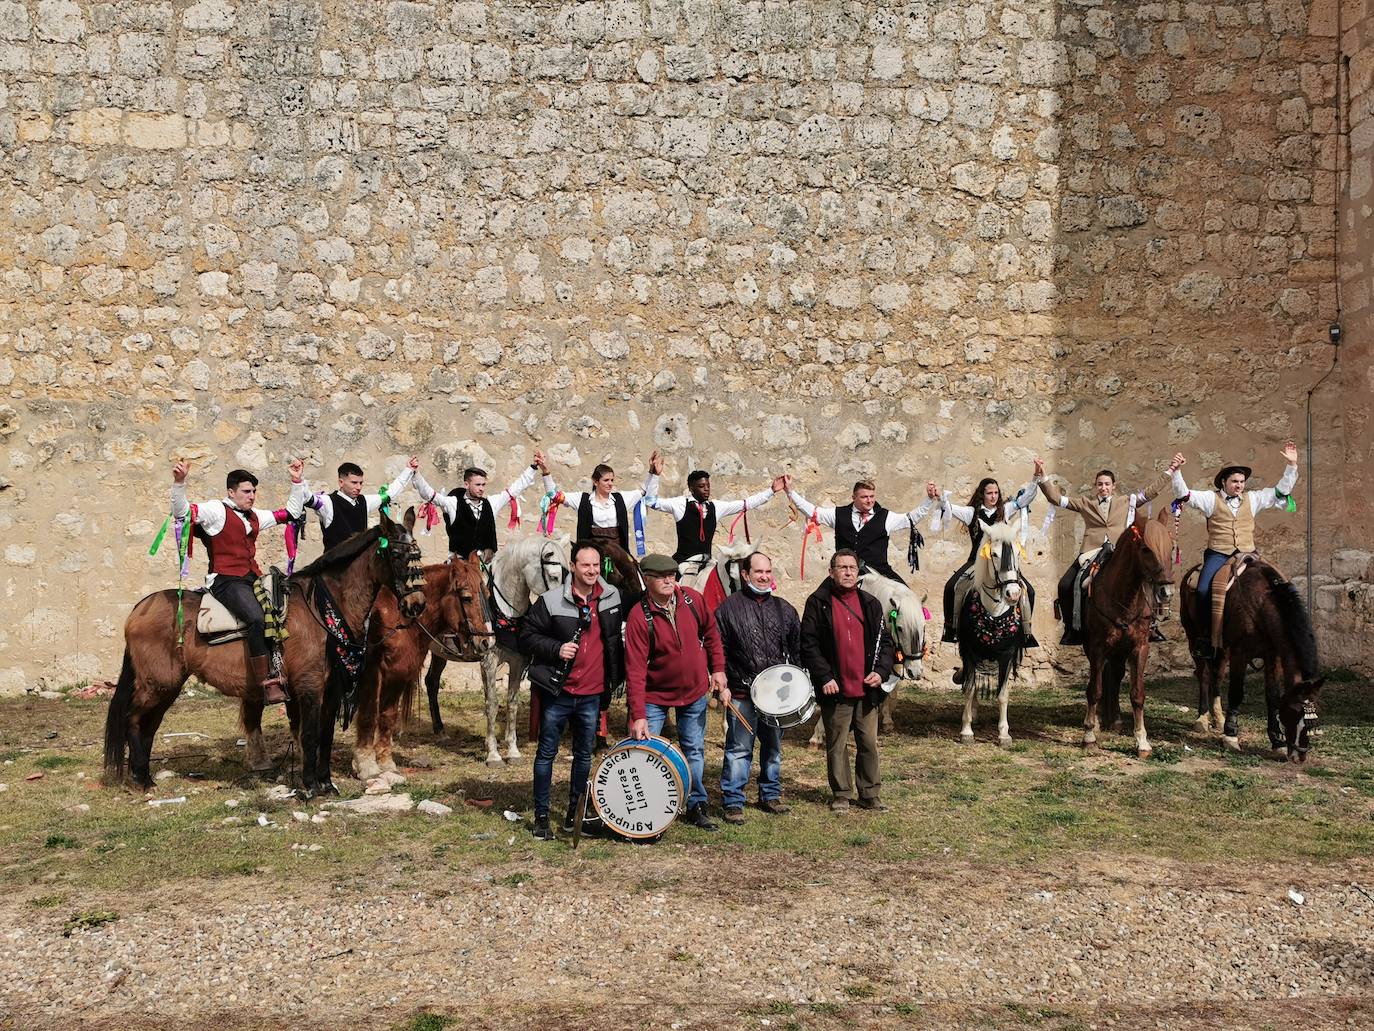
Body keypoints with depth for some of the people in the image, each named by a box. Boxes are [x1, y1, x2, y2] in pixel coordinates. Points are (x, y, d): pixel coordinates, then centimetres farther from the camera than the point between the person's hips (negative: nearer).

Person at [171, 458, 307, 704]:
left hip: (252, 579, 8)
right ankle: (268, 683, -31)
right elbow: (181, 511, -11)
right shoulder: (217, 510, 2)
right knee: (258, 619, -32)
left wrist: (296, 481, 23)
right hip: (225, 580, -8)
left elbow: (291, 512, 29)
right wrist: (179, 482, -27)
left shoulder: (256, 517, 22)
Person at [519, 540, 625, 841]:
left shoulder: (612, 597, 2)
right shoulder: (551, 601, -10)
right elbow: (527, 636, -5)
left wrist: (615, 675, 11)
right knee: (547, 753, 6)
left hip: (592, 694, 4)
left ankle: (574, 812, 29)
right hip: (557, 692, -3)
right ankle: (541, 816, 16)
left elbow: (617, 636, 19)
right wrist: (556, 648, -20)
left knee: (584, 755, 14)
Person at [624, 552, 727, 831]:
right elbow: (635, 669, -24)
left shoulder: (693, 599, -10)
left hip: (695, 691, 3)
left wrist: (717, 669, 5)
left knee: (694, 750, 12)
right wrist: (637, 715, -28)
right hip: (655, 695, -3)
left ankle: (697, 806, 27)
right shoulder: (638, 617, -22)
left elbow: (710, 632, 8)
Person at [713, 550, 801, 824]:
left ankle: (770, 796, 28)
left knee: (773, 747, 14)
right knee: (739, 749, -2)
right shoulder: (729, 607, -2)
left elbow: (797, 650, 16)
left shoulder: (784, 610, 10)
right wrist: (723, 680, -8)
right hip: (741, 694, -4)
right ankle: (733, 803, 4)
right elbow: (717, 649, -2)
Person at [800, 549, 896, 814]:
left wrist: (881, 671, -4)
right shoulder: (818, 603, -2)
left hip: (867, 690, 3)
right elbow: (809, 645, -5)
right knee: (837, 745, 6)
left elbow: (885, 641, 11)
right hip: (835, 690, -3)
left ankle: (870, 795, 19)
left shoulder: (870, 603, 9)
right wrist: (824, 677, -13)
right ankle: (841, 795, 18)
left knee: (869, 744, 8)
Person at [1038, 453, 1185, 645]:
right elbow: (1057, 498, 11)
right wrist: (1042, 477, 0)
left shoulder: (1127, 502, 20)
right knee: (1065, 586, -19)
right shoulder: (1085, 504, 16)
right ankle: (1072, 629, -5)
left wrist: (1171, 470, 11)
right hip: (1091, 553, 0)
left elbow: (1150, 491, 17)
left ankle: (1149, 625, 0)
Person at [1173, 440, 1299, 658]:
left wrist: (1291, 465, 8)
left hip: (1247, 555, 3)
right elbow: (1184, 495, -3)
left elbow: (1282, 490, 16)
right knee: (1204, 590, -24)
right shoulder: (1211, 499, 7)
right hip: (1218, 554, -3)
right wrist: (1176, 473, -16)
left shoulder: (1253, 499, 15)